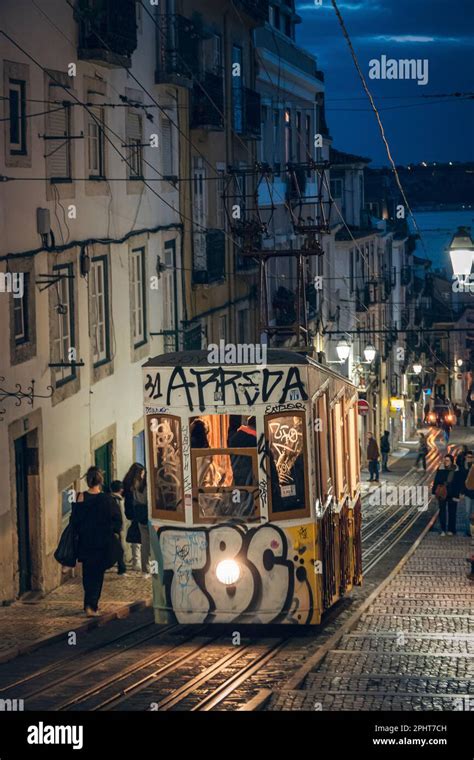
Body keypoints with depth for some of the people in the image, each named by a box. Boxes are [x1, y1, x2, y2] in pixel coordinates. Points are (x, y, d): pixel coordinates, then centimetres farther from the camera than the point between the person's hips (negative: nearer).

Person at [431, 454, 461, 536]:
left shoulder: (456, 471, -5)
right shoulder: (440, 470, 0)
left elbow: (459, 483, -2)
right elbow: (436, 481, 4)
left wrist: (456, 495, -7)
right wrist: (435, 492, -1)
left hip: (452, 495, -1)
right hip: (442, 495, 1)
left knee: (452, 512, 5)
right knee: (442, 512, 4)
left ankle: (451, 530, 16)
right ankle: (443, 530, 13)